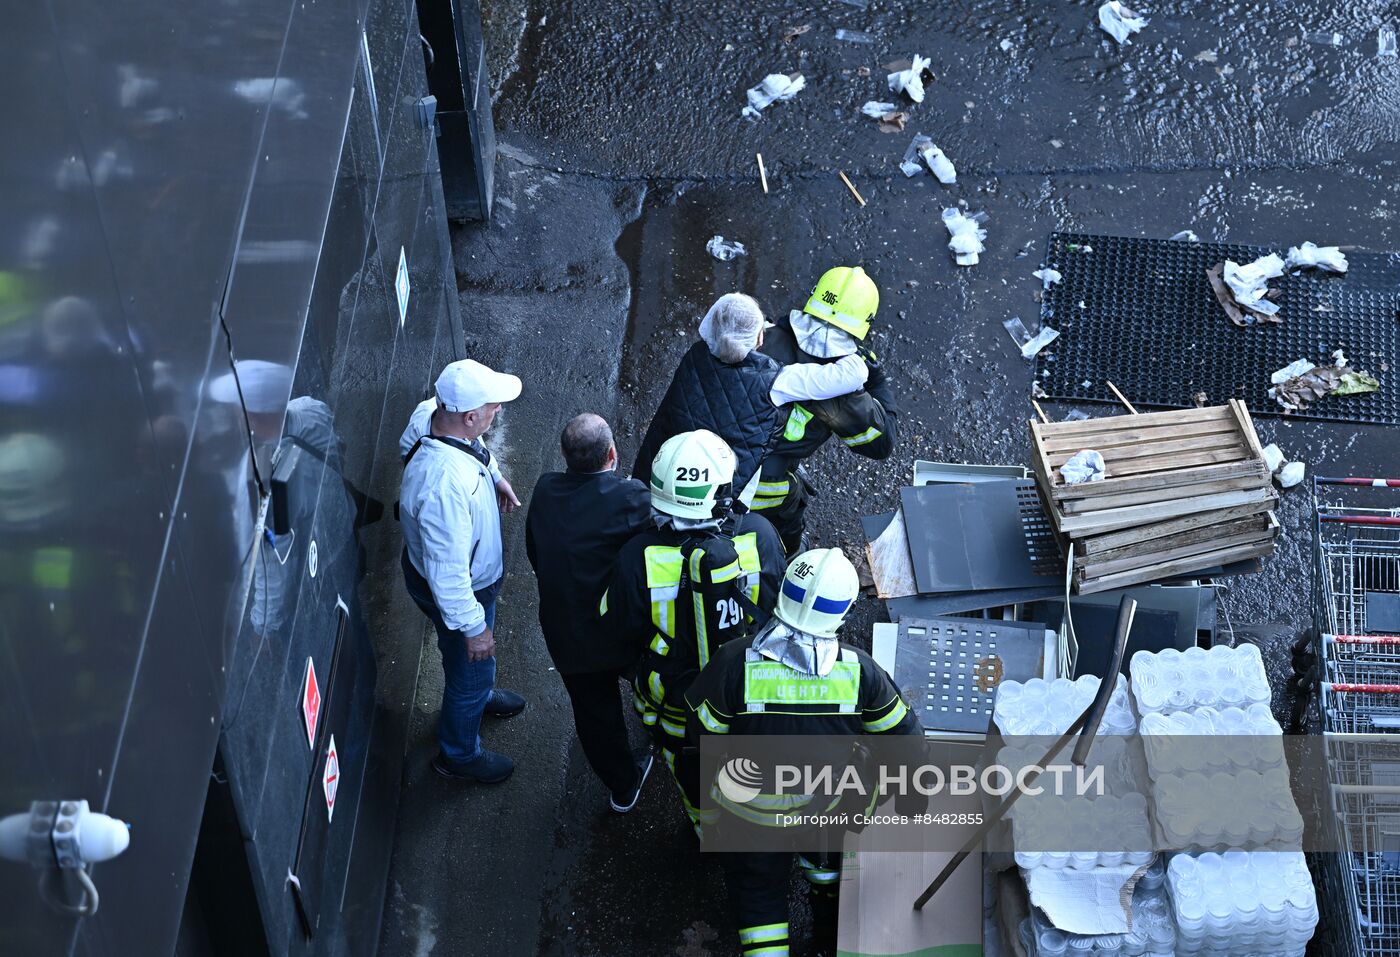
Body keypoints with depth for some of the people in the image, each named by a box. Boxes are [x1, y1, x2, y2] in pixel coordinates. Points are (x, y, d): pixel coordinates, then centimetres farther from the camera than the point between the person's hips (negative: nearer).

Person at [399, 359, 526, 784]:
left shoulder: (437, 422, -18)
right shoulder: (444, 484, -46)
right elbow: (447, 572, -37)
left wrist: (491, 479, 9)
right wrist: (472, 626, -24)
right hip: (459, 591, -8)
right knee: (471, 665, 18)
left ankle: (480, 694, 66)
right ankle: (458, 755, 44)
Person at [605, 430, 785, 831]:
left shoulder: (639, 557, -33)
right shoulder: (758, 536, -29)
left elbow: (625, 629, -16)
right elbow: (779, 605, -11)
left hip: (675, 694, -1)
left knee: (688, 759, 30)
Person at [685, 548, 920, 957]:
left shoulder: (735, 662, -29)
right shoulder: (859, 669, -24)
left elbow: (703, 739, -16)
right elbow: (901, 733, -10)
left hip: (751, 814, -2)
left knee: (758, 890, 21)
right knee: (824, 852, 34)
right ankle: (829, 913, 58)